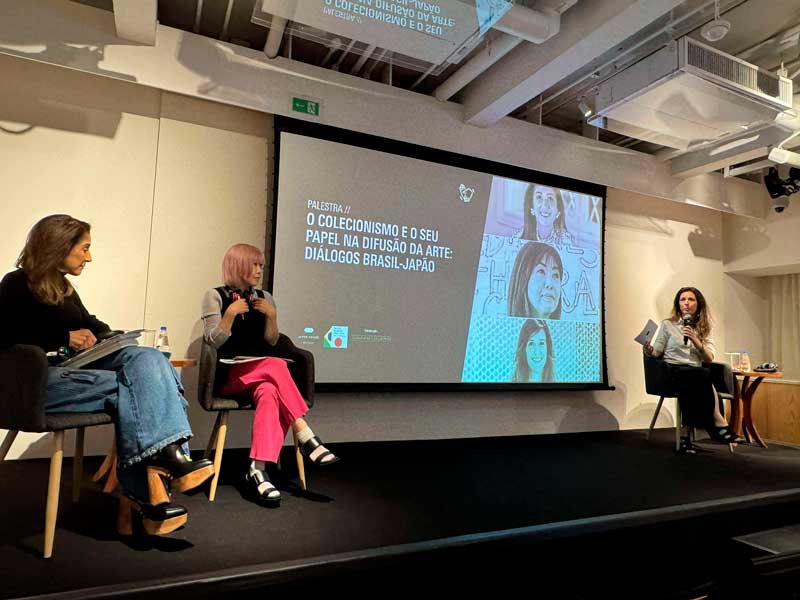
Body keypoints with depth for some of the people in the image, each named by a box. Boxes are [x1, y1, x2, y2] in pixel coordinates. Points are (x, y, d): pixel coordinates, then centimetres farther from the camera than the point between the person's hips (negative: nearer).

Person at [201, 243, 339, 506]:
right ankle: (305, 435, -32)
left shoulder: (264, 297, 14)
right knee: (276, 365, -32)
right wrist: (232, 312, -19)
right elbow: (214, 342, -6)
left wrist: (271, 315, -7)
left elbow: (271, 342, 9)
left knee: (269, 392, -33)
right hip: (228, 375, -4)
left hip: (259, 372, 4)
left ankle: (258, 469, -38)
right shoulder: (215, 296, 3)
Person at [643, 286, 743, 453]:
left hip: (696, 373, 2)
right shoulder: (668, 324, 13)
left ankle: (686, 434, -36)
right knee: (704, 373, -35)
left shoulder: (704, 329, 20)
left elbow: (709, 358, 6)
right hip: (673, 370, -2)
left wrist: (695, 340, -10)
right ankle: (717, 423, -32)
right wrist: (649, 351, -16)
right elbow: (657, 352, 8)